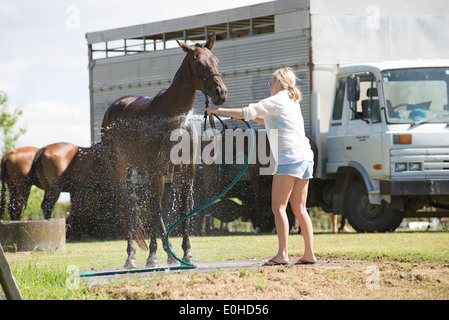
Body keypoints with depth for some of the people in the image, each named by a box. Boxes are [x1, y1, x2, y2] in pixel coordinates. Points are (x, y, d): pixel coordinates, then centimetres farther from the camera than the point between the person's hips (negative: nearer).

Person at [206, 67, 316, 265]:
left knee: (278, 207, -8)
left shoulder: (276, 101, -6)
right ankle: (309, 254, 7)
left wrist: (218, 110, -2)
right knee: (299, 209, 10)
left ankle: (282, 254, -16)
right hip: (305, 157, 9)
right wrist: (250, 117, 29)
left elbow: (246, 113, -10)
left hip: (288, 158, -9)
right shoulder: (292, 102, 21)